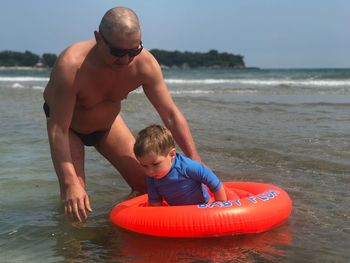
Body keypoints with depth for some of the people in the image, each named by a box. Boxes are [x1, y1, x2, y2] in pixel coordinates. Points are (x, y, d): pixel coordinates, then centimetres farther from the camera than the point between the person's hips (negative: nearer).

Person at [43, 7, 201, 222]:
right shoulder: (71, 66, -40)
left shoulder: (145, 63, -29)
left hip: (108, 122, 4)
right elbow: (58, 130, -38)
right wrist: (70, 184, -46)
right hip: (67, 124, -3)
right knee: (75, 199, -18)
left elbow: (171, 114, -22)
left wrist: (196, 163, -26)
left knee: (147, 184, 0)